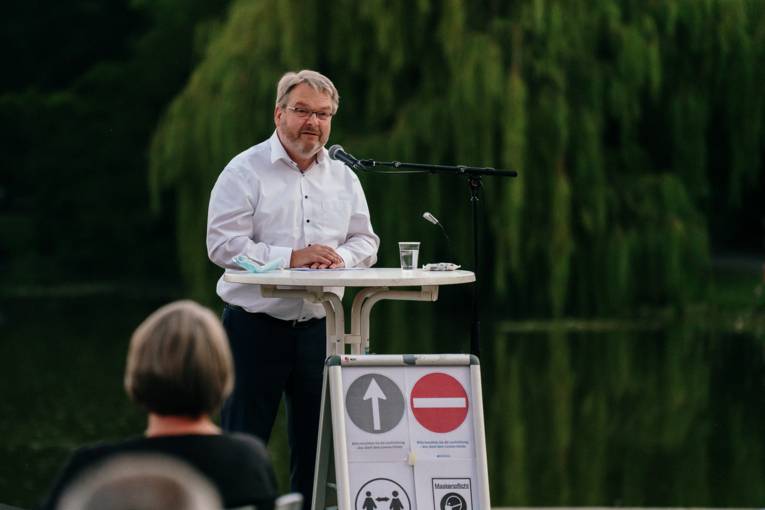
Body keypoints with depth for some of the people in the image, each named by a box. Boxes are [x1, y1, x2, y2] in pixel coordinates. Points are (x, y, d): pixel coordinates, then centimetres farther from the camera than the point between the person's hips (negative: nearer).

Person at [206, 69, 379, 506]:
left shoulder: (343, 178, 12)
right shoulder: (245, 171, -5)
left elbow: (366, 241, 13)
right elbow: (223, 244, -14)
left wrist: (340, 257, -10)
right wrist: (290, 258, -21)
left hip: (318, 327, 5)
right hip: (256, 326, -5)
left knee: (317, 441, 9)